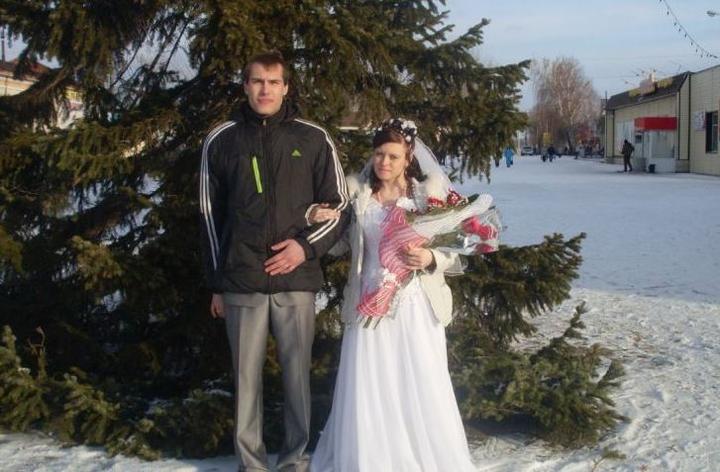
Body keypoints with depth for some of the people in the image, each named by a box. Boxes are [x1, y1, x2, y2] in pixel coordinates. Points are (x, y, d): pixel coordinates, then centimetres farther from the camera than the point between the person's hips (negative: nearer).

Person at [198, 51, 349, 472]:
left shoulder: (313, 139, 3)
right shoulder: (221, 140, 6)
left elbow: (339, 205, 7)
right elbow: (210, 214, 10)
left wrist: (307, 246, -9)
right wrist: (217, 283, 9)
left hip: (296, 281, 0)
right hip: (241, 283, 1)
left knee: (298, 373, 6)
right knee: (247, 375, 6)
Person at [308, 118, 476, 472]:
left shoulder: (429, 194, -1)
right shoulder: (357, 193, 4)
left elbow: (456, 252, -1)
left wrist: (431, 259, -20)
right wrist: (321, 219, -3)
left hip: (415, 307, -2)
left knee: (422, 395, 3)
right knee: (367, 394, 5)